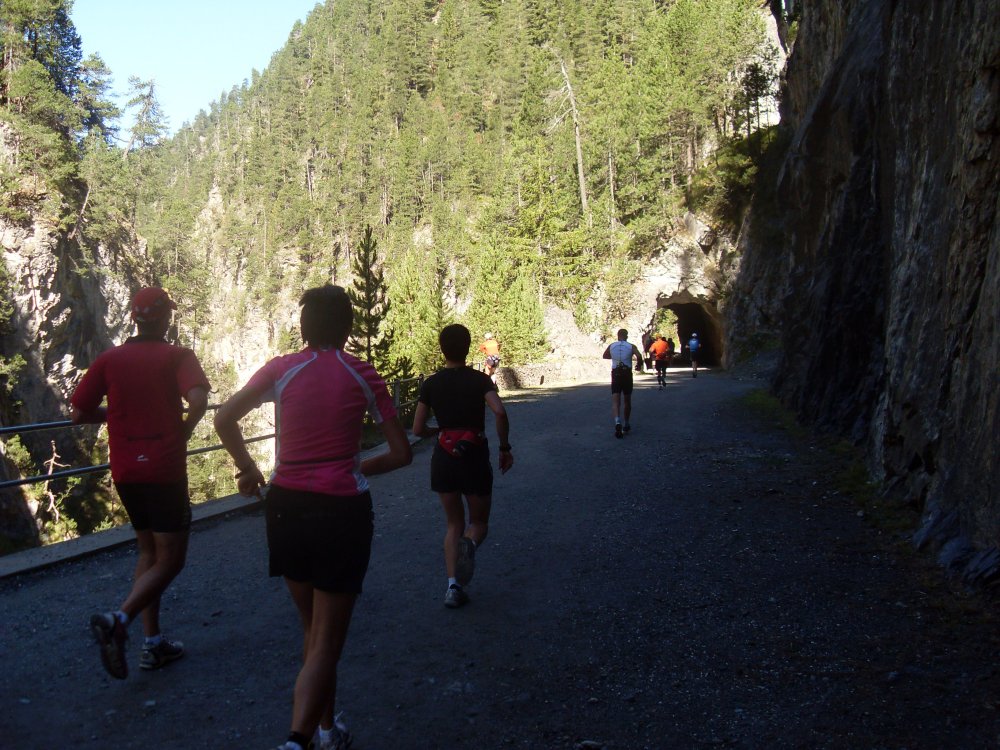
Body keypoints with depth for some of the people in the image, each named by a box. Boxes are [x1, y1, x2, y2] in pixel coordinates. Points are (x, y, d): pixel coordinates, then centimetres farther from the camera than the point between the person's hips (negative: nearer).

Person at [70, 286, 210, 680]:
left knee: (148, 550, 19)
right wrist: (185, 430, -6)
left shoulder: (109, 359, 4)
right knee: (170, 559, 3)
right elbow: (199, 401, -24)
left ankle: (153, 642, 18)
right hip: (165, 469, -5)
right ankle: (118, 619, -20)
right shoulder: (177, 356, -7)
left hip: (125, 472, 5)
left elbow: (78, 414, 2)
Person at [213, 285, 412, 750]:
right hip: (343, 511, -3)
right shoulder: (363, 376, -3)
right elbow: (401, 454, -1)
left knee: (312, 629, 22)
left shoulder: (281, 370, -2)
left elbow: (224, 420, -3)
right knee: (327, 642, 3)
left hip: (287, 506, 3)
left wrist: (248, 468, 9)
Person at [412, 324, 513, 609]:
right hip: (475, 457, -2)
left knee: (454, 524, 17)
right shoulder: (479, 380, -5)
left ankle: (453, 586, 1)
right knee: (479, 522, 15)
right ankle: (469, 544, -22)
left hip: (444, 459, 2)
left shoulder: (431, 384, 1)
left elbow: (418, 429, 0)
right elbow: (499, 412, -23)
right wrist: (505, 448, -12)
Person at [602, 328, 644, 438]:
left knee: (615, 401, -7)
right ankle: (626, 425, 26)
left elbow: (605, 356, 21)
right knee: (627, 401, 16)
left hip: (615, 374, 0)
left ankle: (617, 422, -32)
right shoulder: (631, 346, -2)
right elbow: (639, 356, -18)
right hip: (627, 374, 0)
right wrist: (639, 365, -1)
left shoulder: (611, 346, 5)